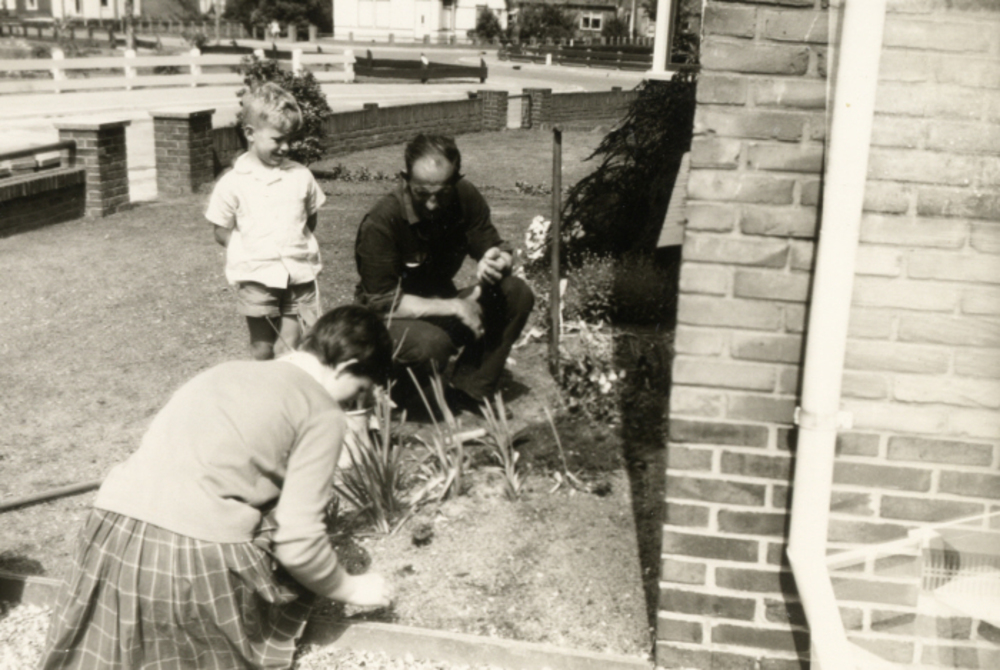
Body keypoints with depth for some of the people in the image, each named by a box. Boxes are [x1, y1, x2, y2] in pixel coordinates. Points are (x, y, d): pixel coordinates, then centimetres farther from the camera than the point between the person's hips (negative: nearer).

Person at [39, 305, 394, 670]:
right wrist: (351, 589, 14)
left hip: (109, 530, 6)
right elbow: (297, 540, -3)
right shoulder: (322, 413, 3)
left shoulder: (228, 371, 24)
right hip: (200, 554, -6)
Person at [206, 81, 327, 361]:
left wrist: (297, 247, 2)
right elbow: (222, 232, 2)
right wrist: (249, 253, -7)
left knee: (290, 349, 3)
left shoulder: (300, 176, 4)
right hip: (256, 277, -2)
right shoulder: (233, 183, -3)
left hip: (299, 274, 2)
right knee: (263, 347, 9)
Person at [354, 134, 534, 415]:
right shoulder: (380, 222, -25)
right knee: (431, 344, -39)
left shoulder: (465, 198, -10)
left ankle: (468, 393, -5)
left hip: (442, 312, 6)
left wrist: (496, 263, -28)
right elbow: (382, 302, -25)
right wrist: (454, 307, -28)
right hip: (387, 322, -6)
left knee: (517, 294, -15)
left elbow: (499, 251, -2)